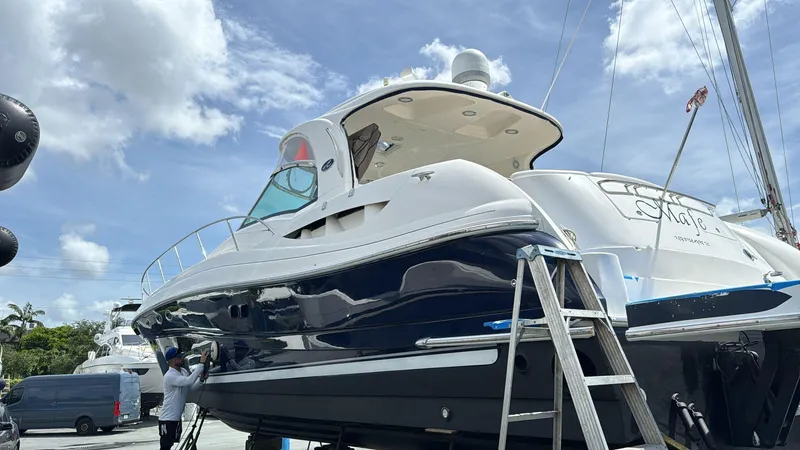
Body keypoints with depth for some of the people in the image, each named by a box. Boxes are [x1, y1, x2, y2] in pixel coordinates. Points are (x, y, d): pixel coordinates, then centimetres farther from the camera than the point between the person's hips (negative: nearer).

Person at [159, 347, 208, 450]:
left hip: (177, 418, 9)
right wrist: (201, 363, -35)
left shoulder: (184, 371, 6)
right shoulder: (169, 376, -22)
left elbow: (192, 387, 8)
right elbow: (189, 381, -35)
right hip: (167, 419, -9)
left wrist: (201, 379, -12)